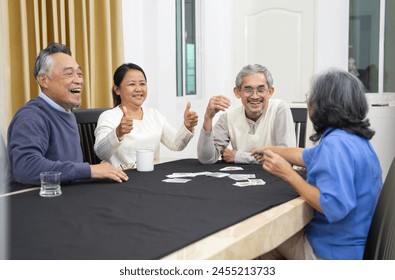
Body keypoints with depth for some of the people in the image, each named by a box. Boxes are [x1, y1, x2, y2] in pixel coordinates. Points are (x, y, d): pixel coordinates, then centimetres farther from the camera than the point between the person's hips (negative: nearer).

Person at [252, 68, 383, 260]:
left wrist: (288, 174, -27)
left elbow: (334, 207, -35)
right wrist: (271, 150, 35)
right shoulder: (353, 137, 5)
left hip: (338, 250, -8)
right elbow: (307, 157, 22)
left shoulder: (336, 143, -26)